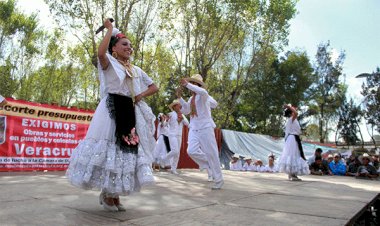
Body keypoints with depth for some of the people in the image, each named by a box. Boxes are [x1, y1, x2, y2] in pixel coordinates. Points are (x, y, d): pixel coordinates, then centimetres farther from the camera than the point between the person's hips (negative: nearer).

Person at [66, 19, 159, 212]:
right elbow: (100, 52, -21)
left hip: (130, 113, 6)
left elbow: (154, 87, 23)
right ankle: (107, 194, 9)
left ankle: (115, 195, 15)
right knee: (109, 147, -9)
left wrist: (141, 95, 2)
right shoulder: (109, 62, 4)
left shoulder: (136, 70, 20)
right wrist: (110, 29, -7)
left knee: (128, 149, 3)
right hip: (111, 111, -6)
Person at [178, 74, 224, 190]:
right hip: (194, 129, 7)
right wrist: (180, 98, 6)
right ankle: (210, 166, 13)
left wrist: (187, 84, -29)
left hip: (205, 128, -7)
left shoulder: (203, 96, -7)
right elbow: (186, 111, 15)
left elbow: (203, 92, -32)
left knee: (211, 153, -2)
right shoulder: (191, 98, 17)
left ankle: (219, 179, 12)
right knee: (191, 151, -11)